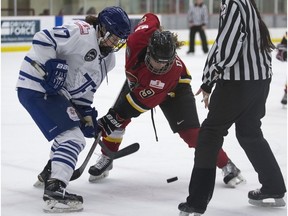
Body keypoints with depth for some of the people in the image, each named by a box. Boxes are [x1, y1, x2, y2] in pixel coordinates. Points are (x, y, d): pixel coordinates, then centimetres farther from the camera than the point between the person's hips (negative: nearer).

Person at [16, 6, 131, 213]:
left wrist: (86, 113, 11)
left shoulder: (107, 59, 13)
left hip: (58, 93, 11)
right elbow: (43, 39, -24)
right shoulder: (81, 32, -17)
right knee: (73, 137, -18)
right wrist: (51, 66, -26)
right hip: (36, 88, -11)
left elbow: (85, 86, 19)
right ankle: (55, 191, -26)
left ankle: (50, 173, 47)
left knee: (70, 130, 29)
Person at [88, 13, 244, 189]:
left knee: (190, 130, -15)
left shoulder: (173, 70, -44)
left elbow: (144, 101, -38)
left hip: (174, 86, -4)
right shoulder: (137, 41, -39)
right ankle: (106, 160, 16)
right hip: (138, 80, 4)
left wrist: (114, 119, -38)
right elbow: (151, 19, -15)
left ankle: (226, 165, -3)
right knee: (116, 116, -6)